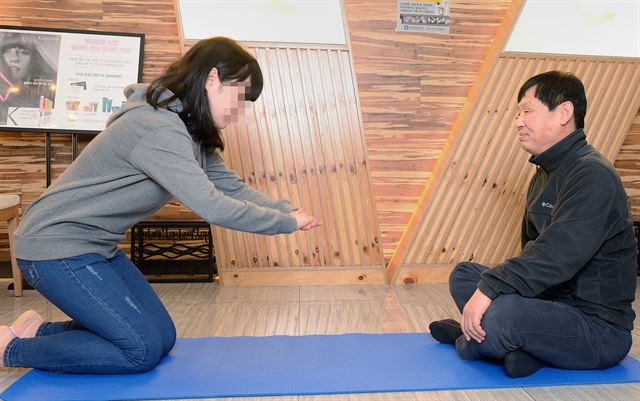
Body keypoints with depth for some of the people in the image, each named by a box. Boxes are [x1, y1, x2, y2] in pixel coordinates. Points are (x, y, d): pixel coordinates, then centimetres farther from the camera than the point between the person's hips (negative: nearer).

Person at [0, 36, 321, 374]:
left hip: (95, 246, 10)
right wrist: (287, 222, -22)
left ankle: (39, 331, 19)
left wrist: (287, 209, -13)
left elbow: (232, 186, 1)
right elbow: (211, 206, -33)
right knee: (142, 350, -8)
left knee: (162, 338, 8)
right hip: (55, 247, -10)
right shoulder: (159, 129, -27)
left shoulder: (189, 132, 5)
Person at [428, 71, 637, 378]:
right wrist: (489, 286, 6)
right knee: (463, 274, 8)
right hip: (553, 300, 10)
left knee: (497, 316, -35)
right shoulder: (545, 173, 13)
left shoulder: (592, 175, -19)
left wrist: (489, 288, -32)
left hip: (600, 327, -9)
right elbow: (533, 248, 17)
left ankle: (469, 340, -1)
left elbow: (558, 255, -31)